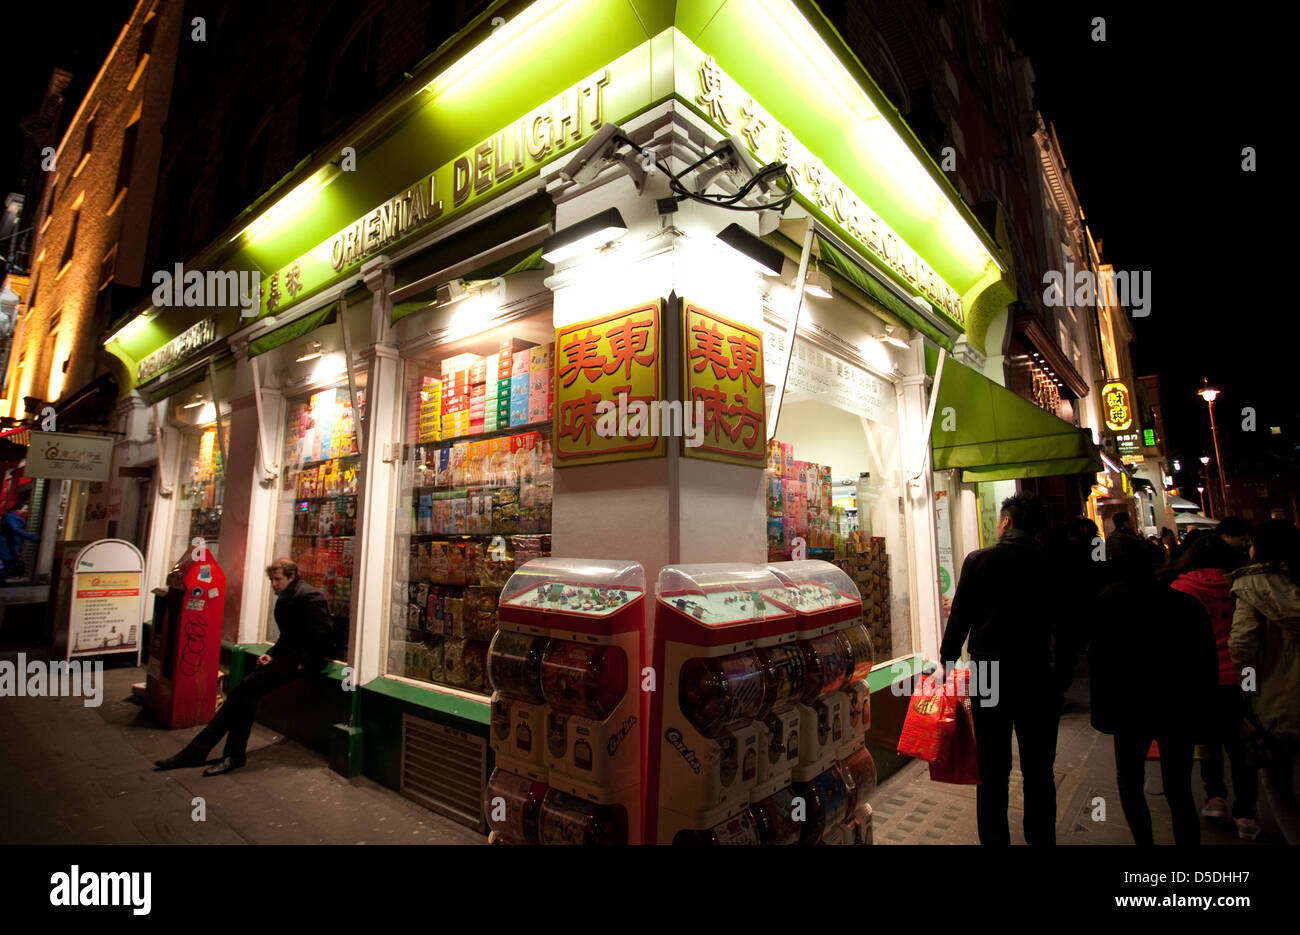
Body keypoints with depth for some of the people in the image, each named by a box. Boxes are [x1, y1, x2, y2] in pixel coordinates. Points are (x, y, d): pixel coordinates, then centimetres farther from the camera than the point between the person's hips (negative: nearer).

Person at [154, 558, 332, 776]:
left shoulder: (309, 597, -16)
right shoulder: (284, 599, 15)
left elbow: (322, 635, -22)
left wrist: (303, 662, -19)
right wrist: (271, 654, 8)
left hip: (302, 660, -9)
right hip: (288, 656, 9)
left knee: (249, 687, -19)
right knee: (243, 689, -6)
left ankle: (234, 755, -8)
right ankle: (196, 751, -1)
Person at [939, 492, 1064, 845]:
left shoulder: (979, 560, -9)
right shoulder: (1051, 562, -3)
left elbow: (959, 617, -5)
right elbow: (1060, 618, 5)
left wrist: (947, 662, 7)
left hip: (990, 677, -2)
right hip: (1038, 675, 2)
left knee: (993, 773, 10)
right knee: (1039, 773, 16)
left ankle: (994, 838, 20)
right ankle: (1042, 837, 27)